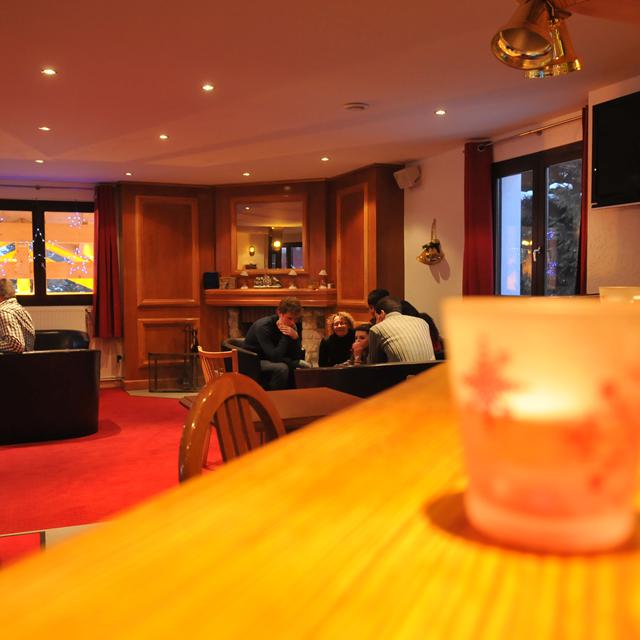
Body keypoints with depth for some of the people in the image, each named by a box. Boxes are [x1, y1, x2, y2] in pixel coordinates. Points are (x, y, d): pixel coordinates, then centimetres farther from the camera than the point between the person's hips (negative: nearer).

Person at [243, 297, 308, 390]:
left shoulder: (295, 326, -8)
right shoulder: (263, 326, -26)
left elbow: (296, 356, -10)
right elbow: (275, 357, -34)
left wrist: (295, 337, -26)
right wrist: (286, 336, -30)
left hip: (273, 360, 7)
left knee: (304, 366, -4)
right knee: (281, 368, -31)